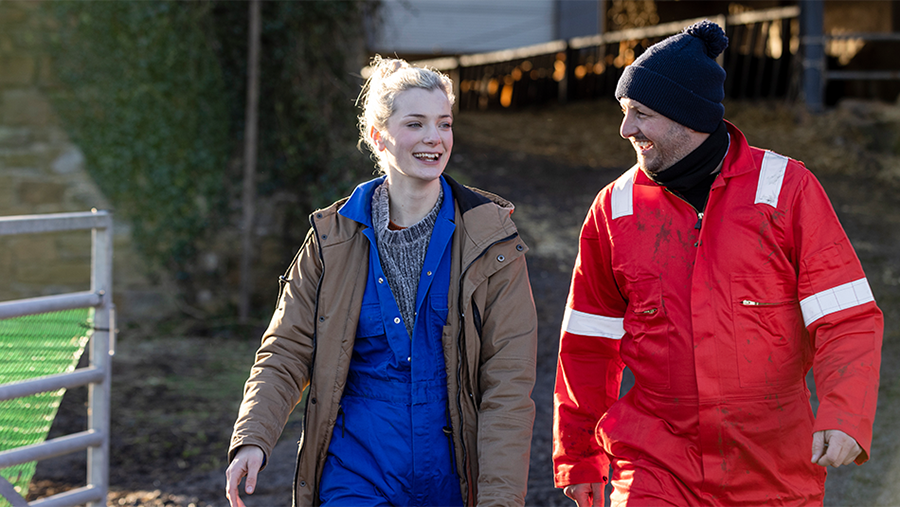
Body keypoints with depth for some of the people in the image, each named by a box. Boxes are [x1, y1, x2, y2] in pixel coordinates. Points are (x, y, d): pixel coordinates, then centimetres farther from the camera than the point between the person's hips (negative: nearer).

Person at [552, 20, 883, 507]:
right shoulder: (615, 207, 4)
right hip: (654, 467, 1)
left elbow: (847, 319, -7)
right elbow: (588, 345, 13)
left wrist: (844, 417, -23)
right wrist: (579, 460, 17)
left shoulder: (785, 188, -3)